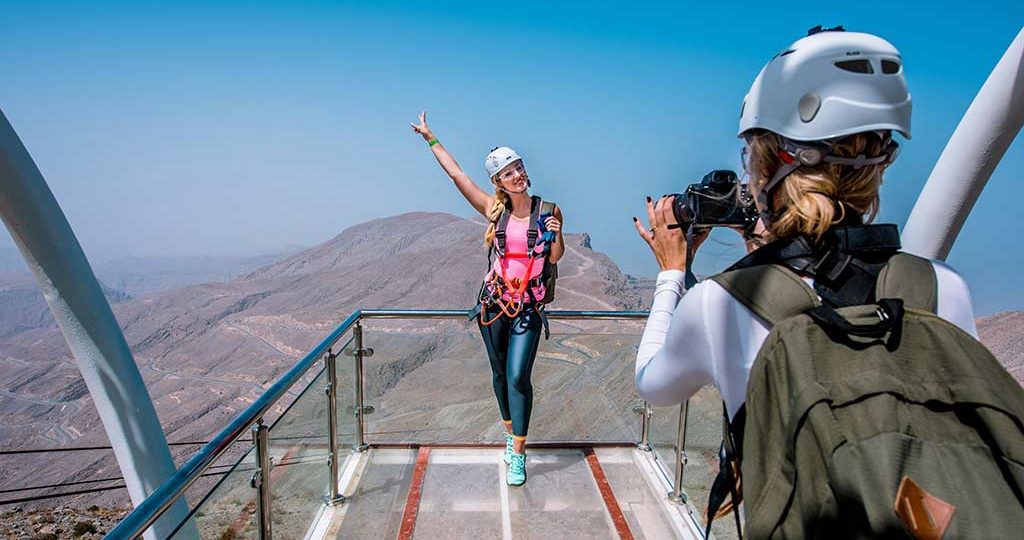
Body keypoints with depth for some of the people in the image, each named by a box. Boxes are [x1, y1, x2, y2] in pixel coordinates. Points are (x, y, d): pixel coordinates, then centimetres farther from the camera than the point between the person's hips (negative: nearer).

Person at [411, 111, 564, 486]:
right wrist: (430, 138, 6)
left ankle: (518, 456, -1)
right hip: (494, 303, 2)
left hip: (529, 308, -2)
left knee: (518, 376, -10)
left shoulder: (548, 210, -2)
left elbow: (555, 258, 4)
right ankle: (511, 434, 35)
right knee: (500, 374, 13)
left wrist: (556, 233, -17)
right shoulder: (494, 209, -2)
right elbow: (456, 174, 1)